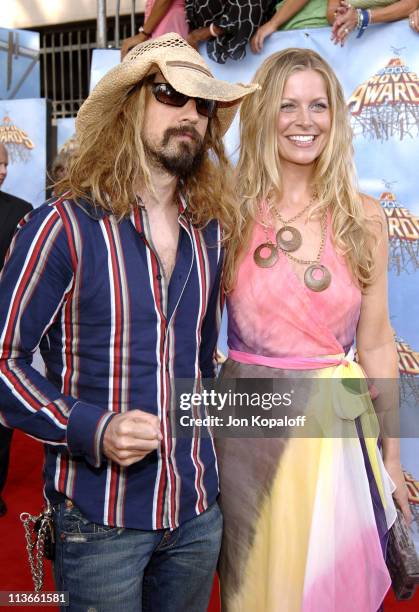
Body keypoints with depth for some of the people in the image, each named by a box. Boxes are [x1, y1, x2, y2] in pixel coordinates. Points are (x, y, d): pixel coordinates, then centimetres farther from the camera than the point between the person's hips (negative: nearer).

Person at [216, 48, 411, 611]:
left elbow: (376, 345, 3)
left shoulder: (363, 219, -1)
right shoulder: (232, 213, -6)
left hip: (337, 427, 1)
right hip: (249, 424, -1)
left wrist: (391, 456, 7)